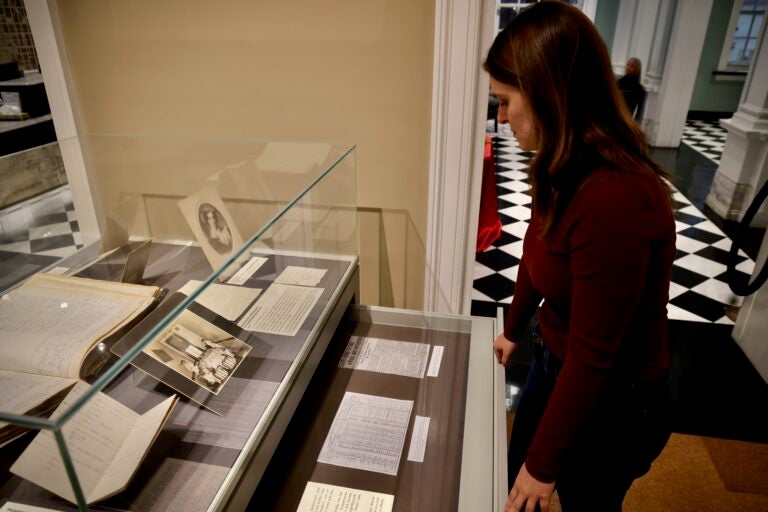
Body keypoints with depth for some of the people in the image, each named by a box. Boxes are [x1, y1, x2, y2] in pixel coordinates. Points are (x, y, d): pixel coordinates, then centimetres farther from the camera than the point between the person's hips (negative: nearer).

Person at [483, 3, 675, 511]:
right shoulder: (568, 169, -7)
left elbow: (592, 354, -28)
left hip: (614, 400, -7)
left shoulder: (615, 197, -34)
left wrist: (545, 463, -15)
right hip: (556, 360, 8)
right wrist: (514, 329, 23)